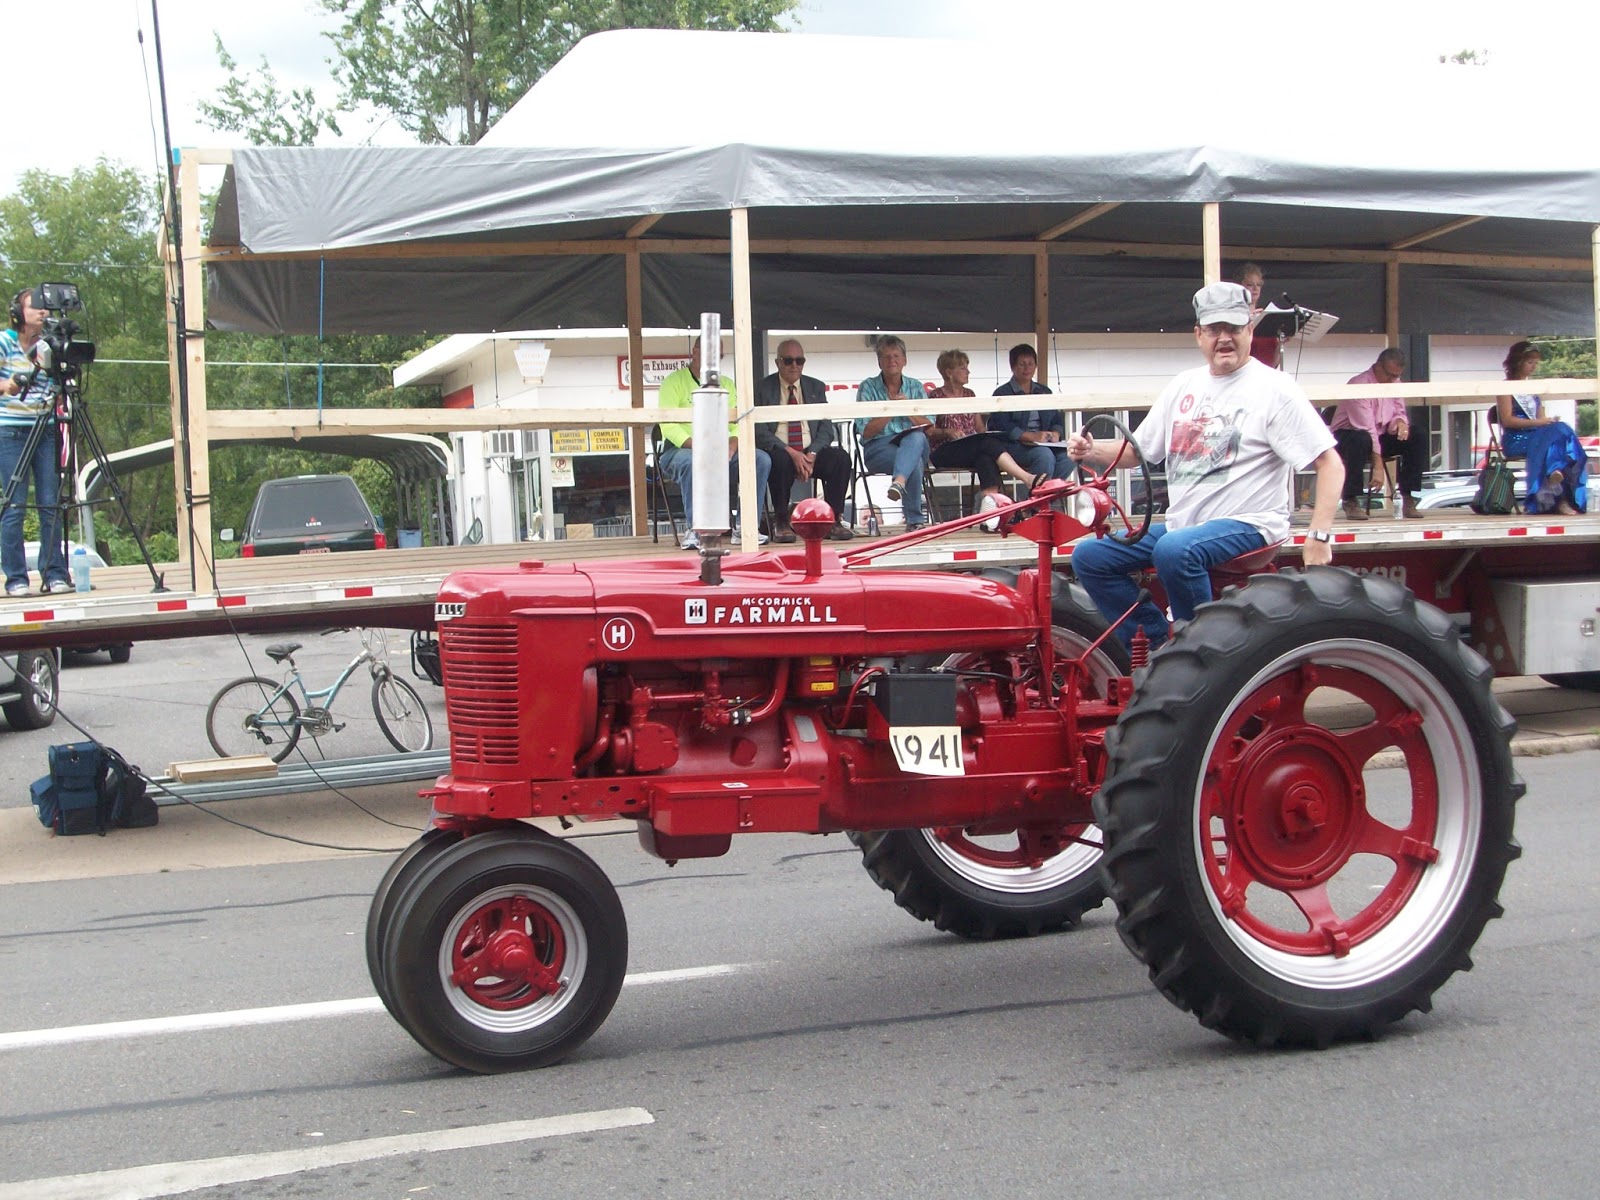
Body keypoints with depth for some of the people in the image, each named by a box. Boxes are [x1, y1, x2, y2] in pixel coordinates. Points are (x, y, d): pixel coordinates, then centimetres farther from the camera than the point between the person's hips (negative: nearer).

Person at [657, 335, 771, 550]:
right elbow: (668, 426, -11)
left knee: (761, 459, -20)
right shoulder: (675, 381, 2)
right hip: (681, 450, -5)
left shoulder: (727, 384, 19)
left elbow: (739, 424, 7)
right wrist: (696, 446, -25)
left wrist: (731, 447, -15)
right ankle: (693, 530, -35)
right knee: (691, 462, -40)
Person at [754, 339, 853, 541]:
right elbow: (760, 432, -6)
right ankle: (781, 522, -25)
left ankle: (834, 519, -21)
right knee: (781, 460, -38)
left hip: (811, 452, 3)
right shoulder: (762, 389, 4)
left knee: (841, 458, -26)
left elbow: (826, 428, 8)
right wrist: (790, 453, -20)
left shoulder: (816, 387, 15)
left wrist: (812, 454, -13)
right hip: (778, 452, -3)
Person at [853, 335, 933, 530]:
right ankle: (915, 519, -32)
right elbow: (866, 432, 0)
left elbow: (929, 429, 7)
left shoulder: (916, 387, 16)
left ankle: (899, 481, -59)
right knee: (914, 462, -35)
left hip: (915, 444, 2)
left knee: (916, 437, -38)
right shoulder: (868, 388, 9)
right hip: (879, 447, -2)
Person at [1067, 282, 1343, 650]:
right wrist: (1091, 451, -3)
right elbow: (1137, 450, 19)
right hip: (1180, 525, 7)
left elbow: (1330, 463, -9)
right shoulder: (1185, 386, 13)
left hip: (1246, 524, -7)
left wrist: (1320, 536, -21)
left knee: (1174, 551, -36)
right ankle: (1156, 645, 0)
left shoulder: (1273, 388, -6)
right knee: (1089, 557, -3)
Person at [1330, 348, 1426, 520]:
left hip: (1381, 436, 7)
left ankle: (1408, 498, -11)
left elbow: (1399, 412, 13)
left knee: (1418, 440, -13)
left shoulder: (1395, 383, 4)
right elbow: (1367, 428, -29)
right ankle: (1351, 501, -31)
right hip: (1346, 436, -7)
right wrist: (1378, 465, -34)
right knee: (1361, 440, -42)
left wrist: (1400, 421, -16)